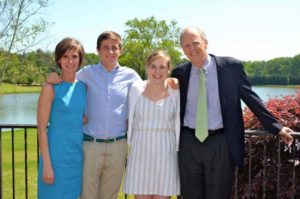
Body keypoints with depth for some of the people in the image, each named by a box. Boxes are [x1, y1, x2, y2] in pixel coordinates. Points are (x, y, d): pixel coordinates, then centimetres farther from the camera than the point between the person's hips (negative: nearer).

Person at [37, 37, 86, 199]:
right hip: (57, 155, -5)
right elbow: (41, 128, -11)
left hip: (79, 154, 5)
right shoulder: (51, 87, -9)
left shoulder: (84, 86, 6)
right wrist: (47, 164, -14)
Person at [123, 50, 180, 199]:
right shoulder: (136, 88, -1)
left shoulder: (175, 91, -1)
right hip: (140, 151, 0)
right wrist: (130, 143, 11)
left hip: (165, 153, 0)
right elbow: (129, 119, 9)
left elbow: (178, 123, 7)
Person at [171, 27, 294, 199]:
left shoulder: (231, 67, -3)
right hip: (189, 143, 3)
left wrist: (276, 127, 3)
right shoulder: (180, 73, 4)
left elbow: (251, 98, 2)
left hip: (221, 143, -2)